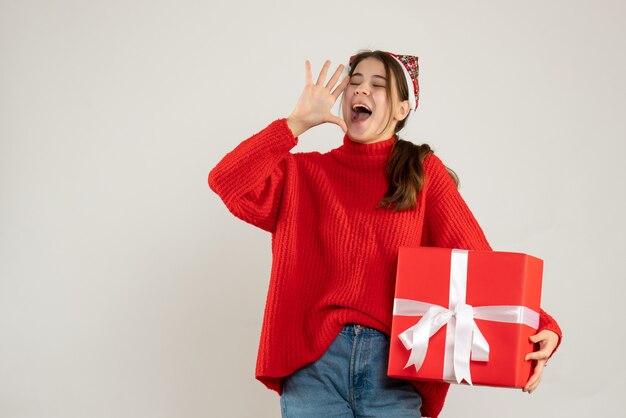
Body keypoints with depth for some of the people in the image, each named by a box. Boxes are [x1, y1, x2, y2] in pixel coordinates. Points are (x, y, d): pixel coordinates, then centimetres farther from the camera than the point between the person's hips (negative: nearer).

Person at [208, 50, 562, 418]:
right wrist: (298, 123, -4)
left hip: (393, 370, -1)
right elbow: (226, 181, -4)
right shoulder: (305, 172, 11)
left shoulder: (424, 173, 7)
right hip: (313, 363, 1)